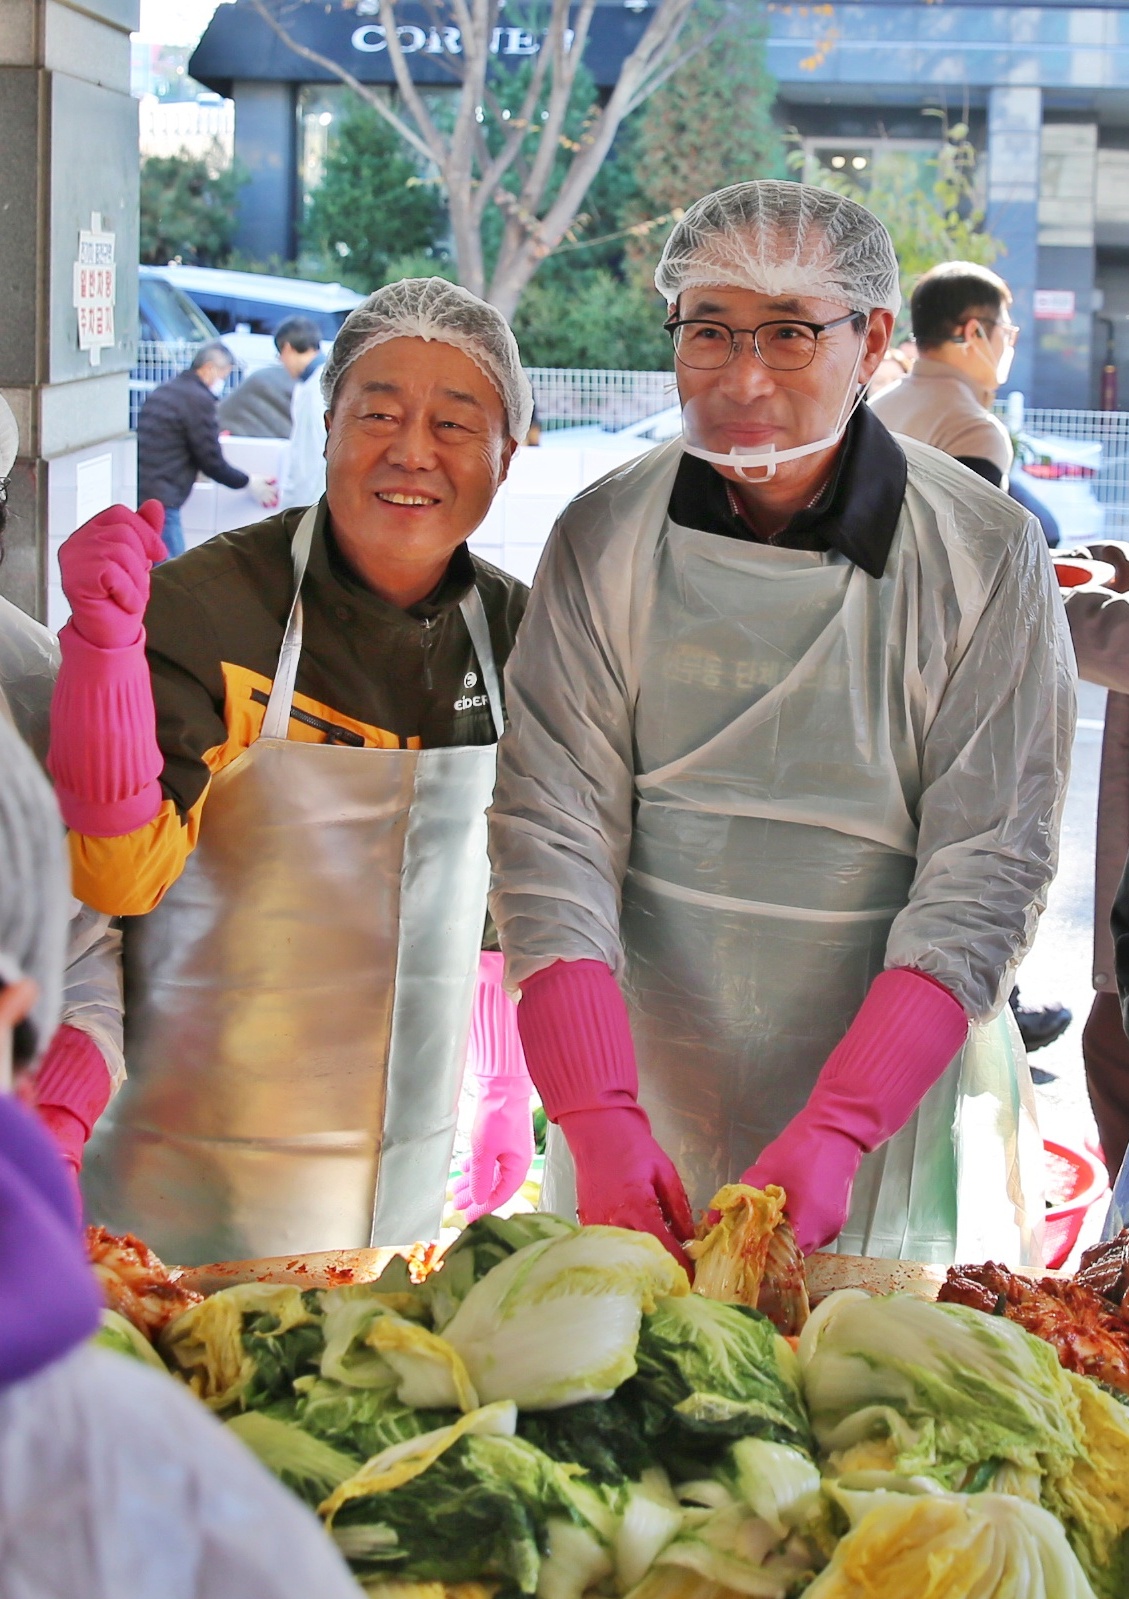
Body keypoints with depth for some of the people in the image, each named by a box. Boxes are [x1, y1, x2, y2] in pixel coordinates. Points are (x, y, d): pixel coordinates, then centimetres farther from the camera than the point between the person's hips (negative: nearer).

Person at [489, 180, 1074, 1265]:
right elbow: (553, 828, -11)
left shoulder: (986, 557, -10)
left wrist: (836, 1131, -24)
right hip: (647, 1083, 2)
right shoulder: (605, 540, -4)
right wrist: (599, 1118, -23)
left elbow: (986, 873, -13)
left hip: (897, 1106, -1)